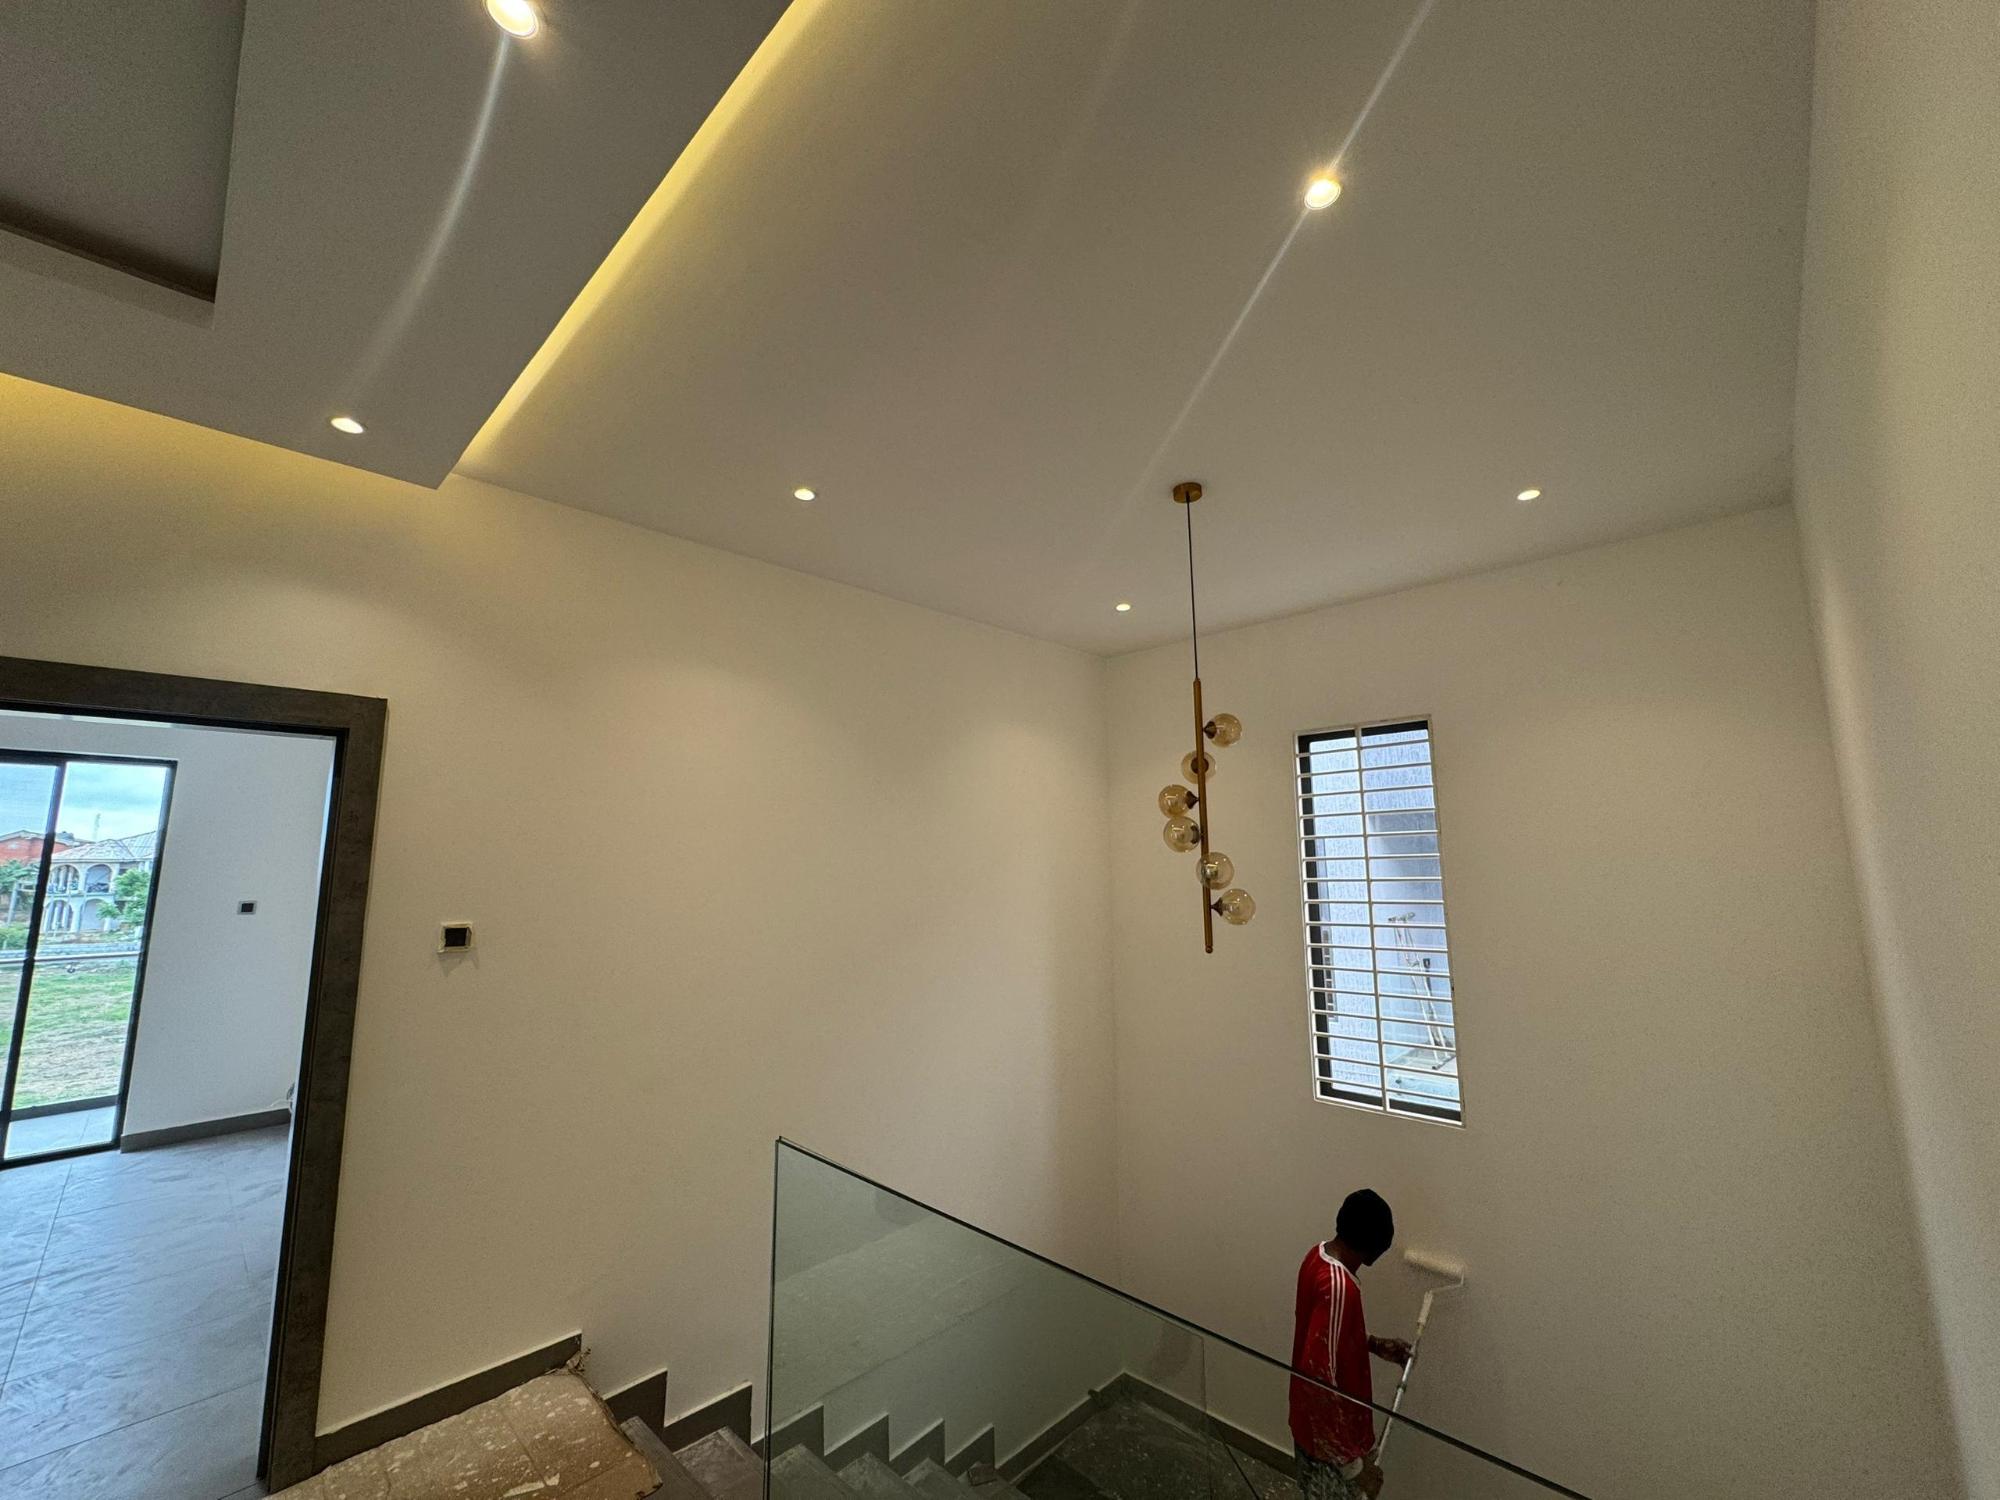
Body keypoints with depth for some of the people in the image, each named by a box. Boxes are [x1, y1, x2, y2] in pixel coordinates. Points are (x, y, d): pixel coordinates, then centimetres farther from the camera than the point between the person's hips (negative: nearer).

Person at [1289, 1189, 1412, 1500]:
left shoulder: (1318, 1256, -4)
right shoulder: (1339, 1287, -33)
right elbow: (1321, 1380, -31)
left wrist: (1374, 1345, 12)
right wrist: (1354, 1463, -22)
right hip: (1330, 1433, -8)